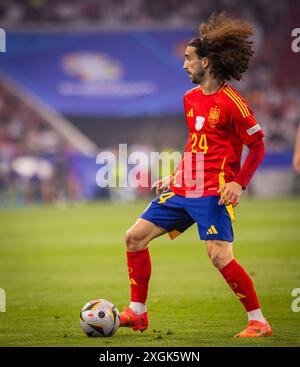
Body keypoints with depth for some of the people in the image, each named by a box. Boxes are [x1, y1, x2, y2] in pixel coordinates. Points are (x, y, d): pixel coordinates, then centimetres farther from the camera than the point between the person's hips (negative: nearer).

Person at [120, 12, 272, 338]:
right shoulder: (191, 98, 13)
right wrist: (175, 176, 17)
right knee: (135, 237, 5)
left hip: (213, 192, -8)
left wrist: (239, 183, -18)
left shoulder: (231, 101, -11)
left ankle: (258, 322, -7)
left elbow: (258, 144, -9)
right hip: (183, 189, 8)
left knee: (219, 255, -19)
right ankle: (137, 313, 13)